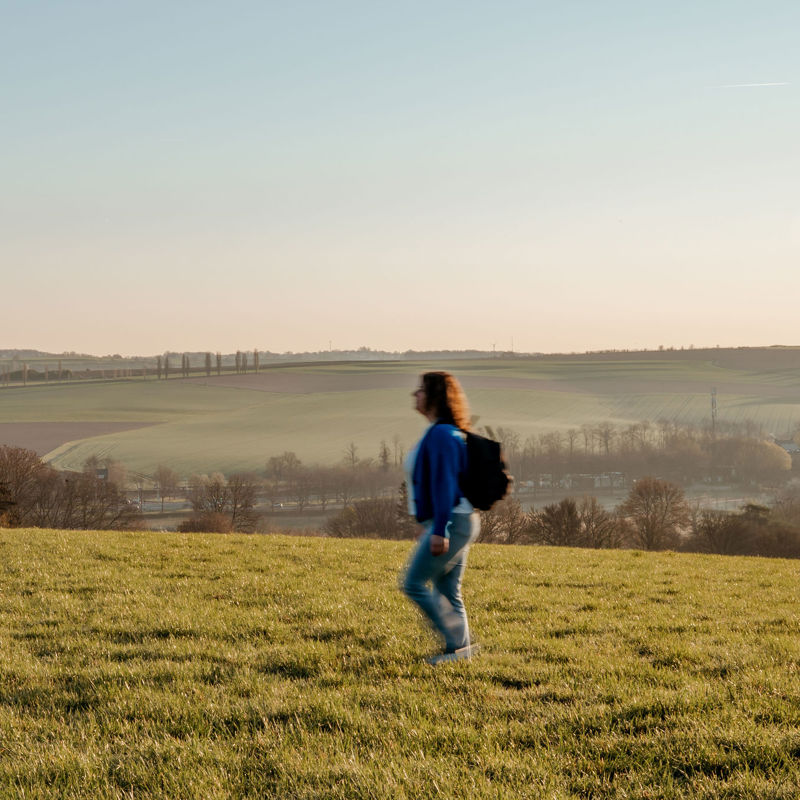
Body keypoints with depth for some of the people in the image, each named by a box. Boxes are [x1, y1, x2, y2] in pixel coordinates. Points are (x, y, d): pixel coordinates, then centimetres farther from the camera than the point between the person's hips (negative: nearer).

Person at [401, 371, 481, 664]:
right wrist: (429, 526, 25)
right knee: (447, 590, 12)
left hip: (451, 522, -10)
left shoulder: (441, 435, -16)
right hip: (455, 522, 10)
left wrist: (439, 530, -25)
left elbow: (444, 484, -22)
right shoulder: (445, 433, 16)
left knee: (415, 583, -6)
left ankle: (459, 642, -4)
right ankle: (457, 648, 13)